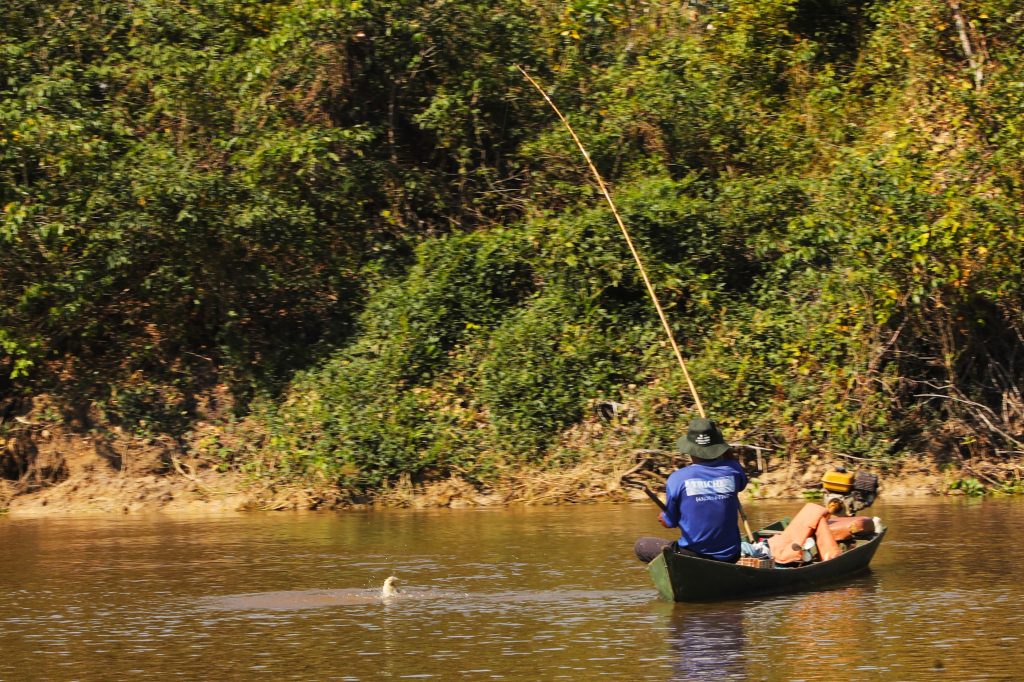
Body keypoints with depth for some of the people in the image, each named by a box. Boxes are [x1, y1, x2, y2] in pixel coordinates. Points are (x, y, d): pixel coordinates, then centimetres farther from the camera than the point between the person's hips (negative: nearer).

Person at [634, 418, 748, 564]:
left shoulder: (678, 479, -14)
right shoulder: (732, 471, -7)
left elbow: (669, 523, -3)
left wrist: (663, 517, 19)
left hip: (691, 556, -4)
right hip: (730, 556, 4)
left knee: (641, 545, 16)